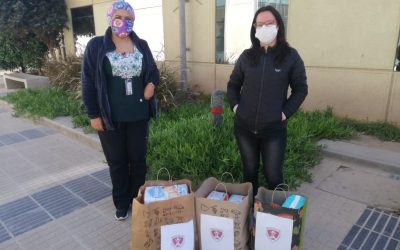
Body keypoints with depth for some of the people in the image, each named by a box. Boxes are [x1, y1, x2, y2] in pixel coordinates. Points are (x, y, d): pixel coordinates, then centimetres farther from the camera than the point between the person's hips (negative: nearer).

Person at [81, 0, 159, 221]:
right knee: (117, 162, 10)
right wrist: (93, 114, -6)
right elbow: (88, 82, -4)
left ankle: (138, 199, 32)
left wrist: (152, 83, -8)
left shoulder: (142, 45, 5)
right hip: (110, 117, -2)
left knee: (138, 158, 12)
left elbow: (153, 71, 15)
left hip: (138, 115, 2)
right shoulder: (96, 46, -4)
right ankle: (121, 203, 29)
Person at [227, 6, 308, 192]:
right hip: (244, 127, 3)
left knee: (273, 174, 6)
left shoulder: (290, 56, -3)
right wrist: (235, 106, -1)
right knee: (249, 171, 16)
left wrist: (285, 113, -9)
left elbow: (300, 89, 1)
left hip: (274, 129, -2)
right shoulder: (246, 56, 4)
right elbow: (233, 84, 13)